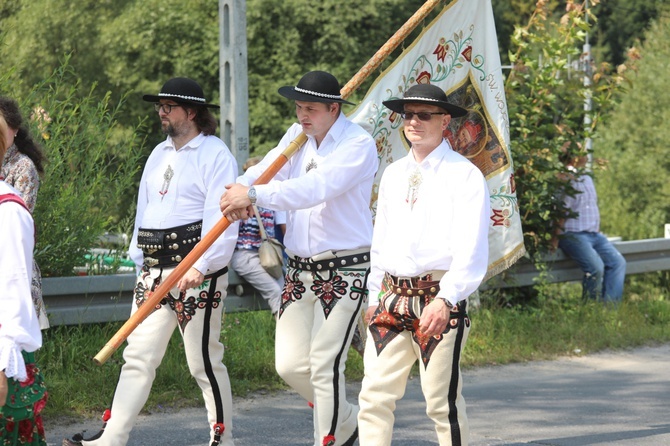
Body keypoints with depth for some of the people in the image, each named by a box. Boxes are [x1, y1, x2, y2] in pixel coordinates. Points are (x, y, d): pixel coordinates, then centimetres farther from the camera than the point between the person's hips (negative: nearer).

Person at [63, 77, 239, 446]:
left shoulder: (215, 155, -7)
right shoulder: (159, 155, 18)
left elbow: (222, 219, -16)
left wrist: (200, 267, -25)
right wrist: (140, 261, 16)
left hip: (198, 274, -7)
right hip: (154, 272, 7)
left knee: (204, 361, -1)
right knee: (138, 357, 4)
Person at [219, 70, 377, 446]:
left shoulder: (358, 145, -14)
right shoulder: (297, 135, 9)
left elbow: (316, 188, -28)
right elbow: (268, 169, -5)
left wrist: (254, 194, -35)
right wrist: (240, 193, -28)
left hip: (345, 271, -7)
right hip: (300, 270, 7)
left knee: (325, 365, -9)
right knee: (290, 364, 6)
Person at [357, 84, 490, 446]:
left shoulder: (464, 175, -4)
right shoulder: (393, 175, 17)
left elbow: (471, 249, -13)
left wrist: (445, 300, -24)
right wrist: (374, 296, 20)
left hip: (439, 299, -6)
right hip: (392, 300, 6)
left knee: (442, 401, -4)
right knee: (374, 396, -1)